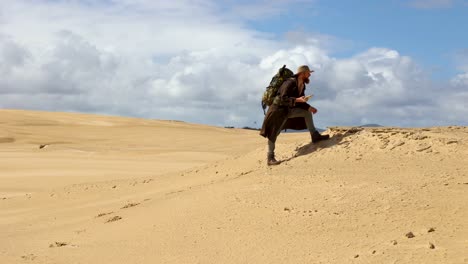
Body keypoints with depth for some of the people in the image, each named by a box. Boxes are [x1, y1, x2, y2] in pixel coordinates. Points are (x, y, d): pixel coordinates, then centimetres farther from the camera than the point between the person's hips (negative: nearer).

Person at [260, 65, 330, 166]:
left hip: (289, 109, 9)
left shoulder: (302, 86, 5)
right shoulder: (290, 83, -22)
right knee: (274, 133, -7)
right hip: (279, 109, -9)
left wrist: (309, 107, 5)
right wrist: (297, 99, -36)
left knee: (307, 112, 5)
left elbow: (300, 102, 16)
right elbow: (283, 99, -27)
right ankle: (270, 158, -3)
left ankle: (315, 136, 8)